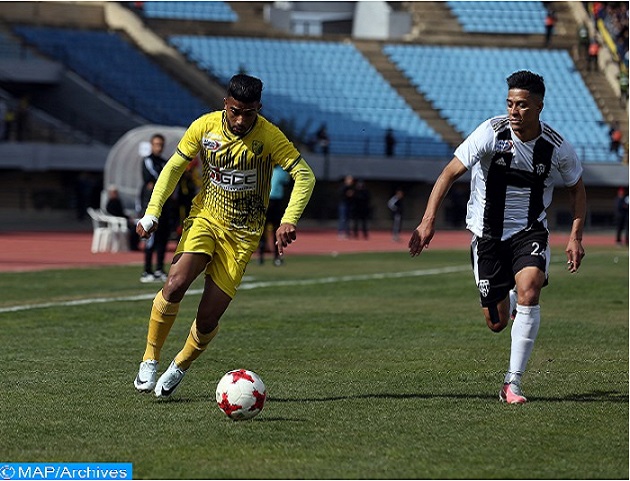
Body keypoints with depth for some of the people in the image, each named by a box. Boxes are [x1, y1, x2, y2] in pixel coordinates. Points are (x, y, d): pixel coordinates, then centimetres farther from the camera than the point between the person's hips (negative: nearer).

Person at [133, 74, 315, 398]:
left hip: (241, 235, -1)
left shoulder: (269, 136, -14)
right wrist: (152, 212, -4)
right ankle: (150, 359, -8)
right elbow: (174, 167, 6)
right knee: (175, 285, -26)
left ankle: (179, 367, 23)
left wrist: (288, 222, -27)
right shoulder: (205, 126, -6)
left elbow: (304, 176, -13)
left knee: (208, 319, -7)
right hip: (205, 218, 1)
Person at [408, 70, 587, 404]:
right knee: (496, 323, 2)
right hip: (488, 234, 0)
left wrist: (575, 236, -1)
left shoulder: (556, 147, -10)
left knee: (528, 292, -27)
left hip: (530, 231, 0)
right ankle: (509, 300, 44)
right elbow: (450, 173, -17)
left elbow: (576, 187, 9)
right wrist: (428, 220, -27)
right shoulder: (492, 133, -16)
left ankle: (512, 383, -19)